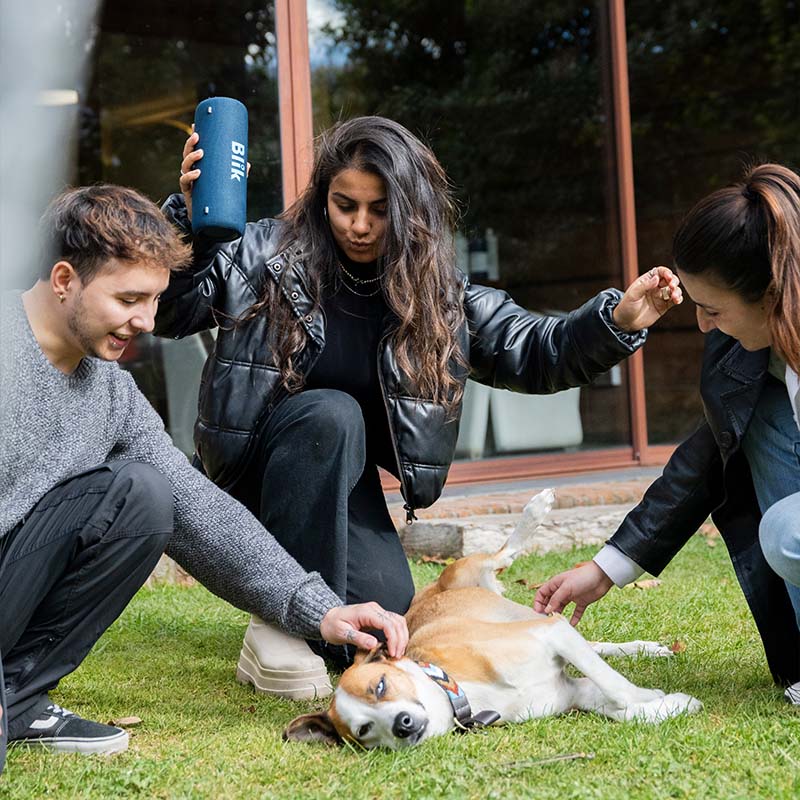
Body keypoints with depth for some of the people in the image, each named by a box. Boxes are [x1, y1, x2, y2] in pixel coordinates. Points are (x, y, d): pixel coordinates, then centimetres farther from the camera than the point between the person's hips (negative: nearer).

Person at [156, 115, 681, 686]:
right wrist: (189, 216, -28)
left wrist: (618, 321, -21)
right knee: (331, 413, -35)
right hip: (249, 461, -3)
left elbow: (533, 354, -3)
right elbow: (168, 312, -12)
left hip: (339, 484, 3)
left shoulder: (438, 294, -2)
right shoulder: (266, 253, -10)